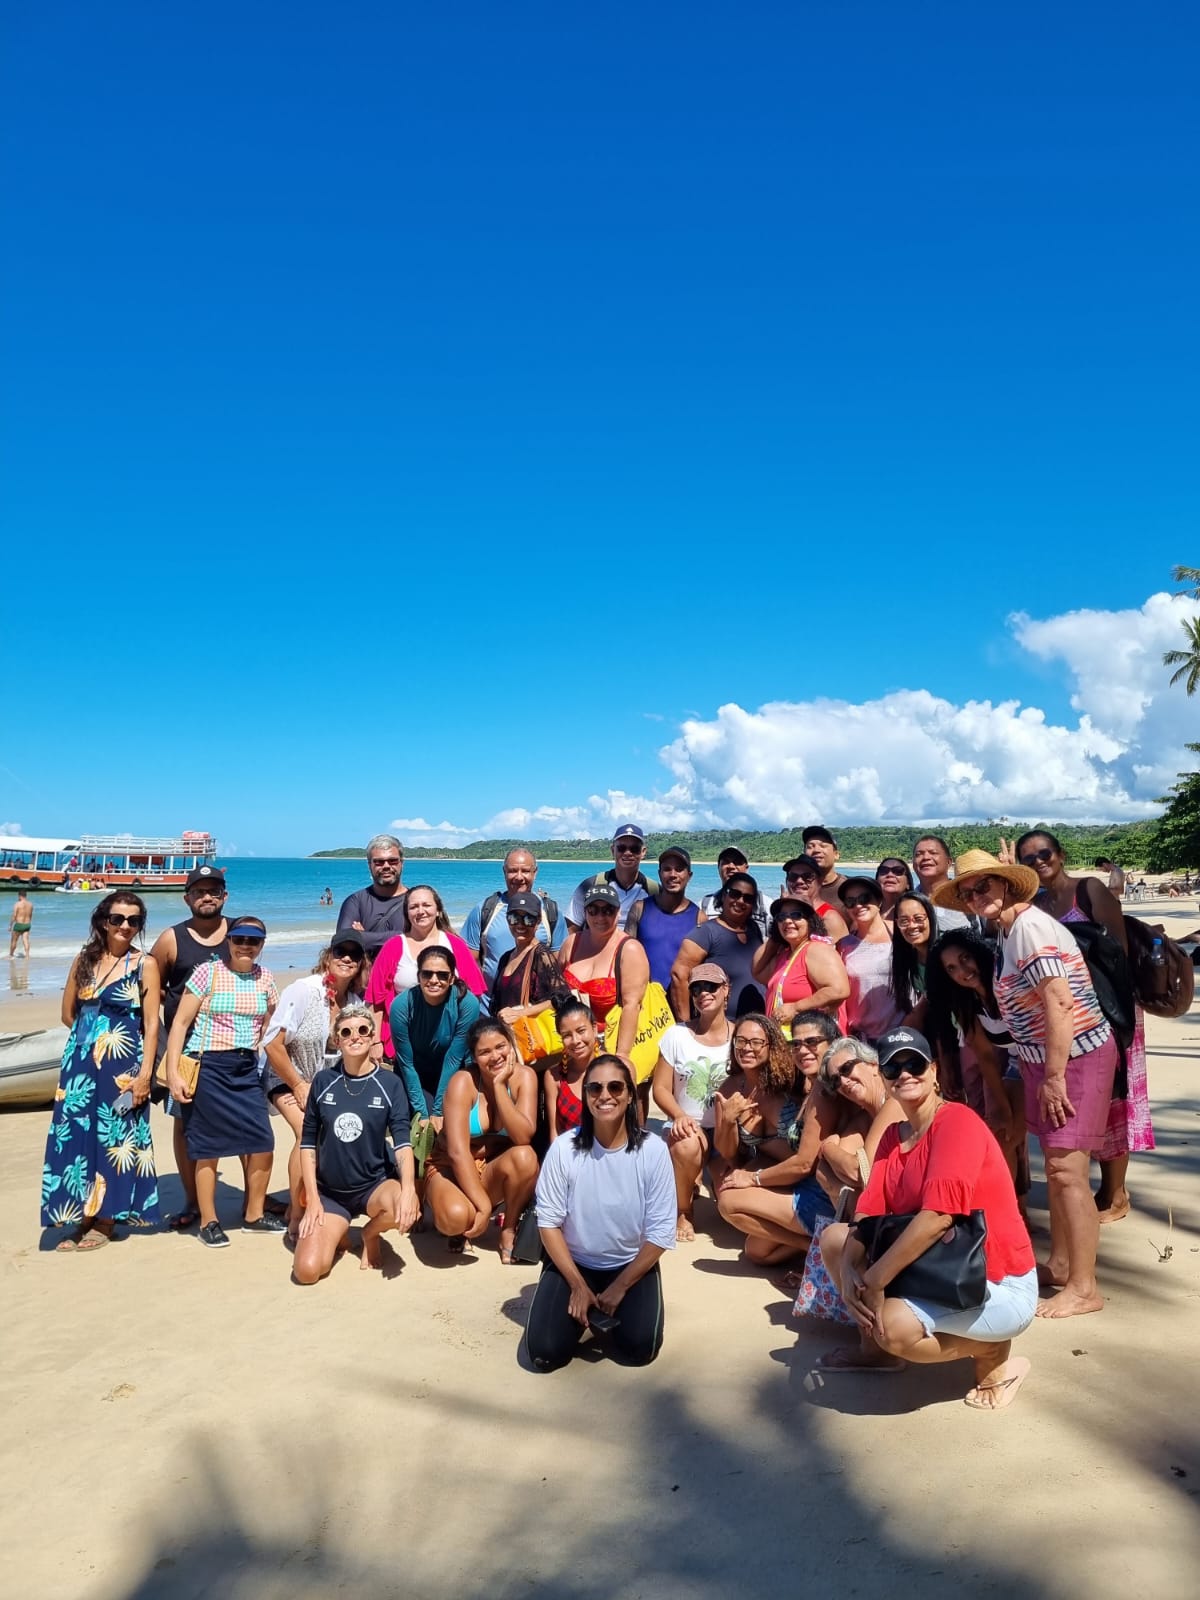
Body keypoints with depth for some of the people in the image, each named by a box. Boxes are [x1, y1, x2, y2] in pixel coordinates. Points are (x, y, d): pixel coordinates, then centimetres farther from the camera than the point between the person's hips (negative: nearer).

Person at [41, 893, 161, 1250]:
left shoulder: (144, 965, -6)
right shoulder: (84, 960, 7)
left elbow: (151, 1024, -9)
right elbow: (68, 1014, 16)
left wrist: (145, 1074, -14)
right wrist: (92, 1034, 6)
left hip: (122, 1065, -4)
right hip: (81, 1061, 5)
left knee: (113, 1138, 2)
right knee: (75, 1134, 6)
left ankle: (105, 1220, 14)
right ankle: (82, 1217, 19)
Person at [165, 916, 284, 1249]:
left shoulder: (265, 978, 5)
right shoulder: (208, 972, -9)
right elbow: (180, 1023, -9)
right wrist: (173, 1073, -13)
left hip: (246, 1069, 5)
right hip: (207, 1067, -5)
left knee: (263, 1142, 4)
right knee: (209, 1147, 4)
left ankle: (254, 1215, 22)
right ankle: (208, 1221, 20)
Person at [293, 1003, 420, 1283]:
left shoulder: (390, 1084, -7)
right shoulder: (323, 1080, -3)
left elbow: (402, 1142, -14)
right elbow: (308, 1143, 2)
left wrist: (408, 1189, -31)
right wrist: (312, 1199, -6)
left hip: (375, 1184, -1)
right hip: (329, 1191, 1)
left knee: (406, 1210, -33)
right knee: (306, 1270, -19)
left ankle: (371, 1233, 3)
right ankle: (337, 1233, 17)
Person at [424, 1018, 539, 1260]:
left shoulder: (524, 1076, -12)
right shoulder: (463, 1082, -21)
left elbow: (524, 1137, -25)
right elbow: (458, 1152, -25)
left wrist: (499, 1085, -29)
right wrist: (483, 1205, -28)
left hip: (497, 1169, 3)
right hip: (451, 1167, -2)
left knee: (525, 1156, -32)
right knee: (457, 1215, -35)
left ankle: (509, 1230, -7)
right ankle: (458, 1227, 3)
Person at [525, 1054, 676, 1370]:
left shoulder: (653, 1150, -18)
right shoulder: (564, 1148, -18)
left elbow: (660, 1233, -13)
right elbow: (548, 1222, -10)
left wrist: (619, 1289, -12)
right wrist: (578, 1285, -12)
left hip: (632, 1264, 0)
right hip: (572, 1261, 0)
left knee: (641, 1349, -18)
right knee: (545, 1353, -15)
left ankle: (607, 1310, 15)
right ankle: (585, 1308, 17)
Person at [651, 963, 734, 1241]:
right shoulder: (677, 1035, -2)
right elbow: (661, 1088, -1)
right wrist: (680, 1116, -20)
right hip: (687, 1126, 0)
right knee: (686, 1146, -36)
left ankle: (715, 1174, 22)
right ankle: (683, 1213, -5)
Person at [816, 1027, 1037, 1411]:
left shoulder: (957, 1121, -20)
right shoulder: (892, 1136, 6)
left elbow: (938, 1217, -29)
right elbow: (868, 1212, 1)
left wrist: (874, 1281, -25)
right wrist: (848, 1269, -18)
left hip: (999, 1287, -8)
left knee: (895, 1326, -30)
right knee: (834, 1237, 6)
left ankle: (996, 1355, -1)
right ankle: (876, 1346, 20)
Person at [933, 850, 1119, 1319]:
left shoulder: (1029, 925, -19)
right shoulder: (1009, 930, 10)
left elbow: (1059, 1003, -24)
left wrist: (1054, 1076, -22)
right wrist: (1042, 1073, 14)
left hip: (1076, 1056, -10)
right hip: (1047, 1058, 10)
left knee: (1067, 1172, -7)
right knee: (1056, 1169, 16)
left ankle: (1084, 1288, 2)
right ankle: (1060, 1265, 28)